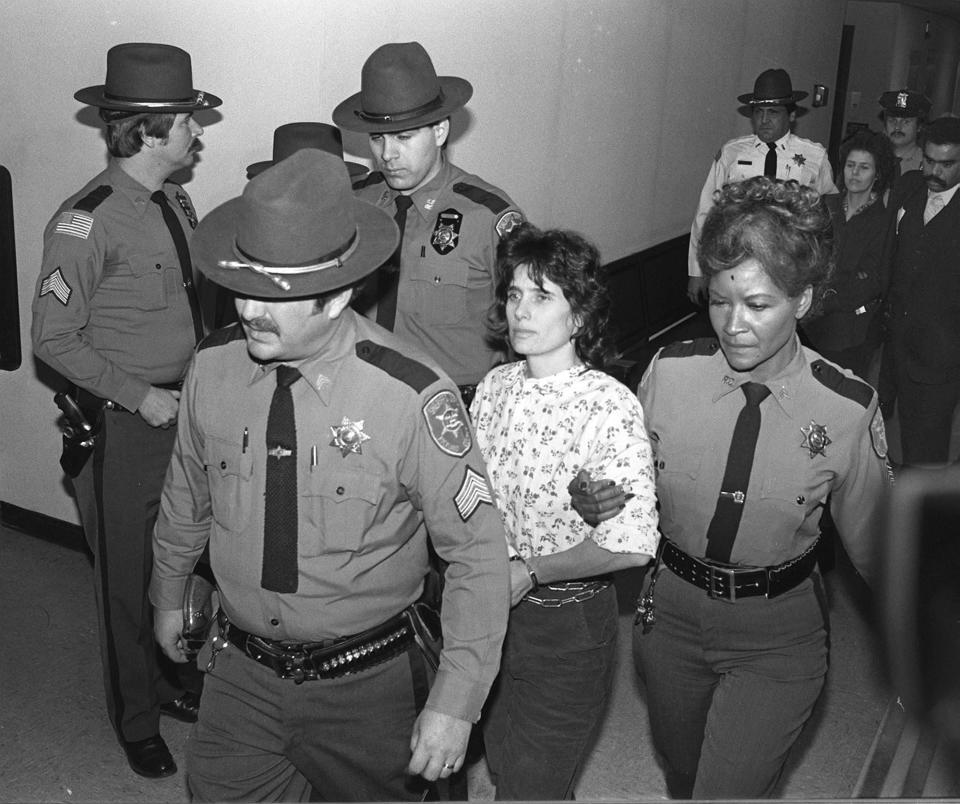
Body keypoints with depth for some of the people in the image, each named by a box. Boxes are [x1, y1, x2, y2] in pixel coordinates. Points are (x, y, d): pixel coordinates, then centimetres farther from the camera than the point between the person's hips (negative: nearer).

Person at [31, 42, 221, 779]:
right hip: (122, 425, -6)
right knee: (128, 579, 10)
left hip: (184, 408, 7)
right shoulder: (88, 222, -17)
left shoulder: (176, 202, 5)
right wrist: (139, 396, -15)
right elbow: (54, 339, -14)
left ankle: (172, 681, 39)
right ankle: (137, 719, 29)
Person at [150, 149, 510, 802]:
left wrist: (454, 702, -19)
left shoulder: (412, 396, -24)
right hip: (241, 674, 3)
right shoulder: (213, 365, -11)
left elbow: (478, 553, -17)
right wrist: (170, 594, 22)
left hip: (369, 686, -2)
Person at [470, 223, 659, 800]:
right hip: (491, 609, 6)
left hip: (568, 627, -5)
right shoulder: (495, 386, -2)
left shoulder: (611, 407, -21)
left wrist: (529, 571, -19)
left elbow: (631, 545, -24)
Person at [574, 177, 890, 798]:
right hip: (671, 615, 3)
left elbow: (871, 543, -5)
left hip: (778, 637, -2)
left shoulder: (850, 409, -18)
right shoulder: (669, 372, -14)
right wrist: (600, 503, -21)